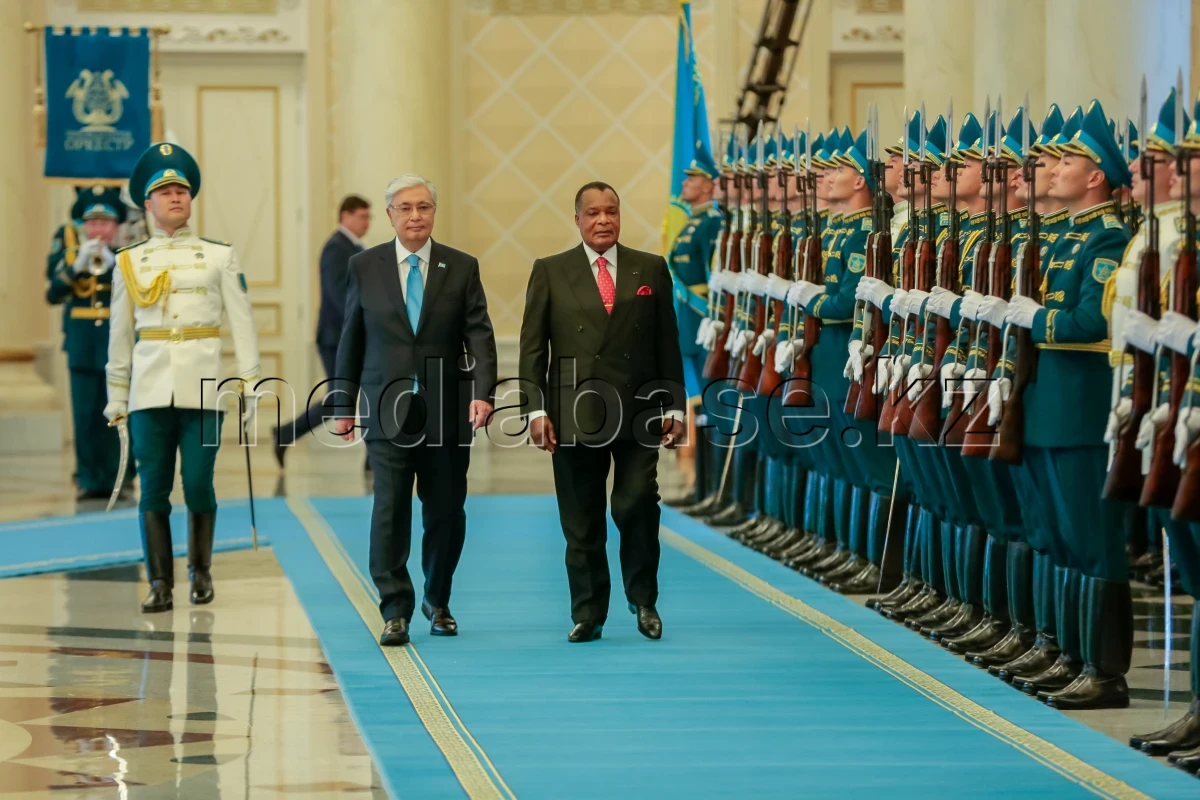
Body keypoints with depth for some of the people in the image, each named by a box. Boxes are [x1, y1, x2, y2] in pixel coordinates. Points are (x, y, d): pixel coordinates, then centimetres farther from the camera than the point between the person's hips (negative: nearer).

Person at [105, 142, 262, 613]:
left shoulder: (219, 257, 7)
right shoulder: (129, 262, 10)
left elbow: (242, 323, 4)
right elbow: (120, 334, 13)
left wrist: (249, 384, -2)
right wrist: (116, 395, 11)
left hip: (203, 390, -1)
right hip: (150, 391, 1)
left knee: (199, 485, -2)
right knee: (154, 488, -2)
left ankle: (200, 570, 17)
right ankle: (160, 584, 3)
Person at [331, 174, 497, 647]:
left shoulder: (461, 268, 4)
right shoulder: (364, 267, 5)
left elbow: (479, 336, -3)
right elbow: (351, 340, 9)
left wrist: (482, 393, -17)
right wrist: (343, 403, 7)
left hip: (447, 412, 1)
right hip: (389, 409, -1)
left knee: (446, 512, 7)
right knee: (390, 510, -6)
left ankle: (437, 603, 25)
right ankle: (395, 611, -2)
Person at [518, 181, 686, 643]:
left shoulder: (651, 270, 10)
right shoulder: (550, 272, 7)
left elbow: (668, 344, 10)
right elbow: (532, 347, 4)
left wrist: (674, 407, 4)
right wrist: (536, 409, -5)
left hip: (638, 412, 0)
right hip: (576, 412, 0)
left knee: (637, 506, -11)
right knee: (581, 523, 3)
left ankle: (643, 599, 9)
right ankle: (587, 614, 13)